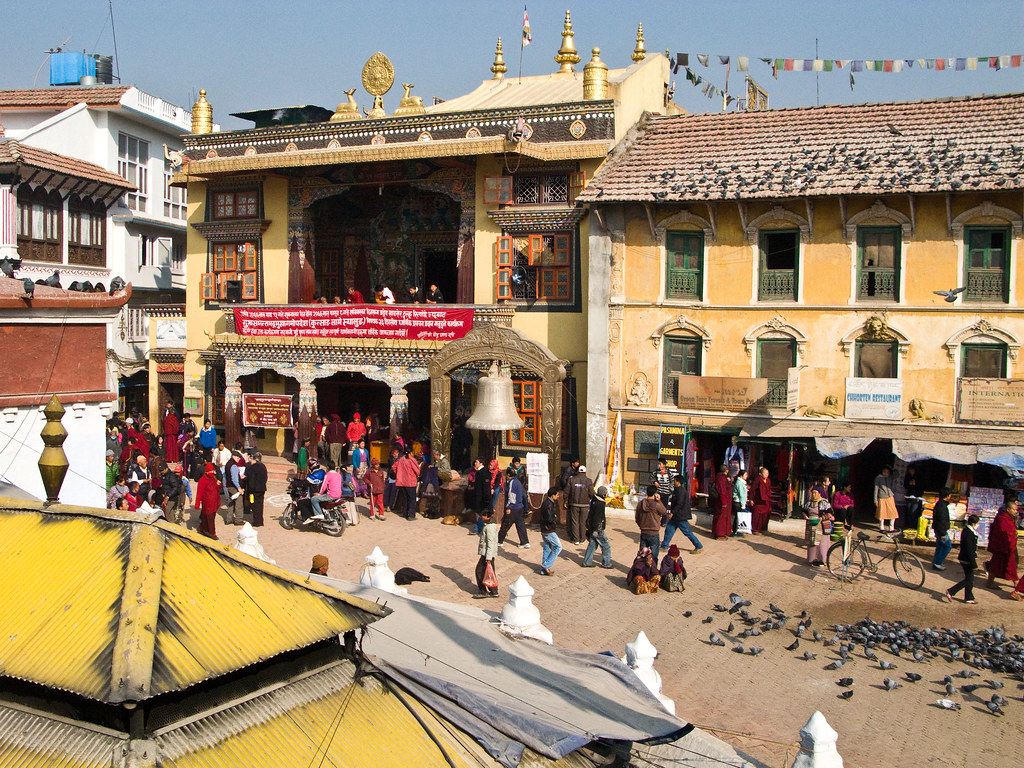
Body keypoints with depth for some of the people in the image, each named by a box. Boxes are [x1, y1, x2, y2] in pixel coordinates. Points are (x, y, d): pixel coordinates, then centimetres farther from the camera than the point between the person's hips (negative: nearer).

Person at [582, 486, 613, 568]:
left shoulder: (594, 500, 7)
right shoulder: (600, 504, -22)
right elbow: (596, 517, -25)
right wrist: (595, 530, -23)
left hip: (592, 528, 9)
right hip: (598, 529, -9)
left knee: (592, 545, 15)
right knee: (606, 546, 4)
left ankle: (587, 562, 19)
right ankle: (606, 564, 12)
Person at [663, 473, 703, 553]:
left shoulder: (680, 491, -21)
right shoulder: (677, 490, 11)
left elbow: (679, 504, -25)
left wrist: (672, 513, -22)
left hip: (680, 516, -10)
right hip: (676, 516, 10)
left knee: (687, 532, -3)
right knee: (669, 528, 12)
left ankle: (699, 546, 5)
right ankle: (664, 546, 18)